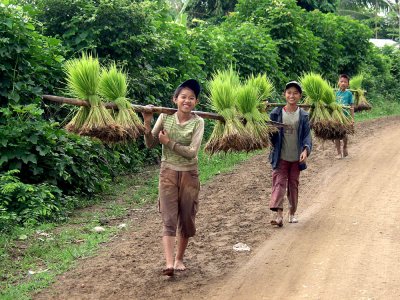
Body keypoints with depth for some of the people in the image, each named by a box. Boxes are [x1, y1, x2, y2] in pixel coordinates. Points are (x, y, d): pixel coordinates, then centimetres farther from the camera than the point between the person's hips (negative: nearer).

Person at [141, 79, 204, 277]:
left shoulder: (197, 122, -7)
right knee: (169, 219, -8)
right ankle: (169, 263, -16)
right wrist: (147, 125, -17)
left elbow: (192, 152, -16)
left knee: (186, 219, 9)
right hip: (168, 173, 0)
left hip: (189, 175, 0)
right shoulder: (165, 117, -2)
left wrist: (168, 142, -17)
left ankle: (179, 259, 25)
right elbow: (150, 144, -2)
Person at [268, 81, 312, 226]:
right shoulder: (276, 113, -4)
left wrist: (306, 149, -21)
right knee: (279, 183, -9)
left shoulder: (303, 115, -2)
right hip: (280, 157, -1)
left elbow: (307, 134, -7)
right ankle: (278, 214, -17)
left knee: (293, 185, 12)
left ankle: (292, 213, 26)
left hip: (296, 158, 1)